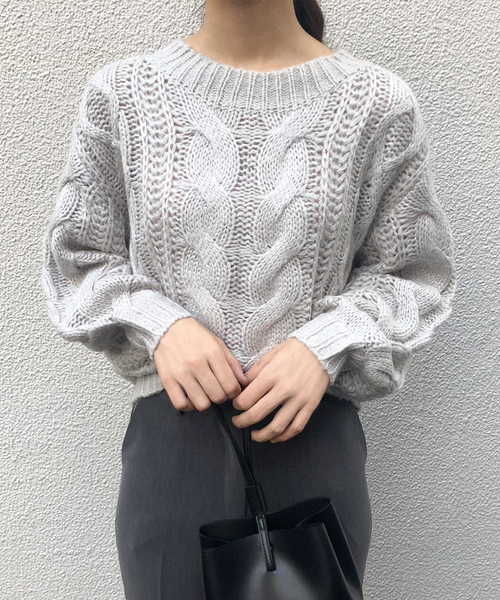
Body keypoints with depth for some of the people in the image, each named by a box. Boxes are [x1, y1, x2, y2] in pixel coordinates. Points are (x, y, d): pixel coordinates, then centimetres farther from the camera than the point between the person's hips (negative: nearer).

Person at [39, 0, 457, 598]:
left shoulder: (379, 102, -3)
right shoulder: (120, 92, 0)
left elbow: (411, 274, 4)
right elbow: (77, 257, 7)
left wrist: (327, 346, -14)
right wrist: (157, 323, -12)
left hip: (314, 438, 0)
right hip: (168, 436, 1)